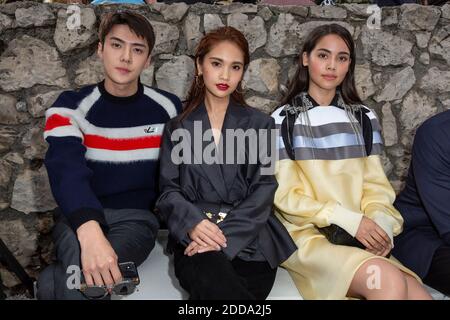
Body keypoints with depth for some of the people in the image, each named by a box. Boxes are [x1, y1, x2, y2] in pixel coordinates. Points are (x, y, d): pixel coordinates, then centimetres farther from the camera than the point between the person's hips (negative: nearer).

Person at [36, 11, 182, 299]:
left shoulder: (168, 109, 3)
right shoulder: (71, 107, -3)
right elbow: (67, 171, -22)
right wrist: (89, 232, -40)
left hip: (138, 215, 1)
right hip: (80, 217, 0)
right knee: (88, 280, -32)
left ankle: (56, 281, -7)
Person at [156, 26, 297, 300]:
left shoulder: (261, 124, 11)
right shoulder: (178, 127, 12)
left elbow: (263, 189, 1)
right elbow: (169, 190, 5)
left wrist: (225, 235, -15)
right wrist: (193, 223, -17)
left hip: (247, 236, 1)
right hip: (195, 235, 0)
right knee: (211, 275, -33)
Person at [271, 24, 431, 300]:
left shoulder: (364, 118, 13)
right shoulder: (284, 120, 1)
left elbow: (376, 185, 10)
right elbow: (286, 195, -4)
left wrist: (381, 221, -12)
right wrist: (348, 219, -16)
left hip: (362, 236, 4)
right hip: (307, 235, -3)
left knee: (417, 294, -23)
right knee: (387, 281, -29)